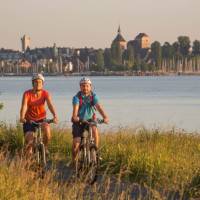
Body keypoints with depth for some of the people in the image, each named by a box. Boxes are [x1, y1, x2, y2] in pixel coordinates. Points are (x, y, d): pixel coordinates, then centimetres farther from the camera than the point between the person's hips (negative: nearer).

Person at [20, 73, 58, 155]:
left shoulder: (45, 93, -10)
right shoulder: (27, 93, -13)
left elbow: (50, 105, -24)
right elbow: (24, 106, -27)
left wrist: (55, 116, -42)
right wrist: (22, 117, -46)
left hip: (41, 119, 1)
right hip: (29, 120, -1)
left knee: (47, 128, -32)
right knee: (29, 141, -16)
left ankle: (45, 147, -5)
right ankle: (28, 153, 19)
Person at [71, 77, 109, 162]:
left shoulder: (93, 96, -10)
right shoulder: (77, 97, -15)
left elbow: (99, 107, -24)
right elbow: (75, 107, -32)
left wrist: (105, 117, -41)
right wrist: (75, 117, -54)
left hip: (89, 120, 1)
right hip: (78, 121, -1)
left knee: (94, 129, -32)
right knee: (76, 143, -10)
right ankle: (73, 160, 14)